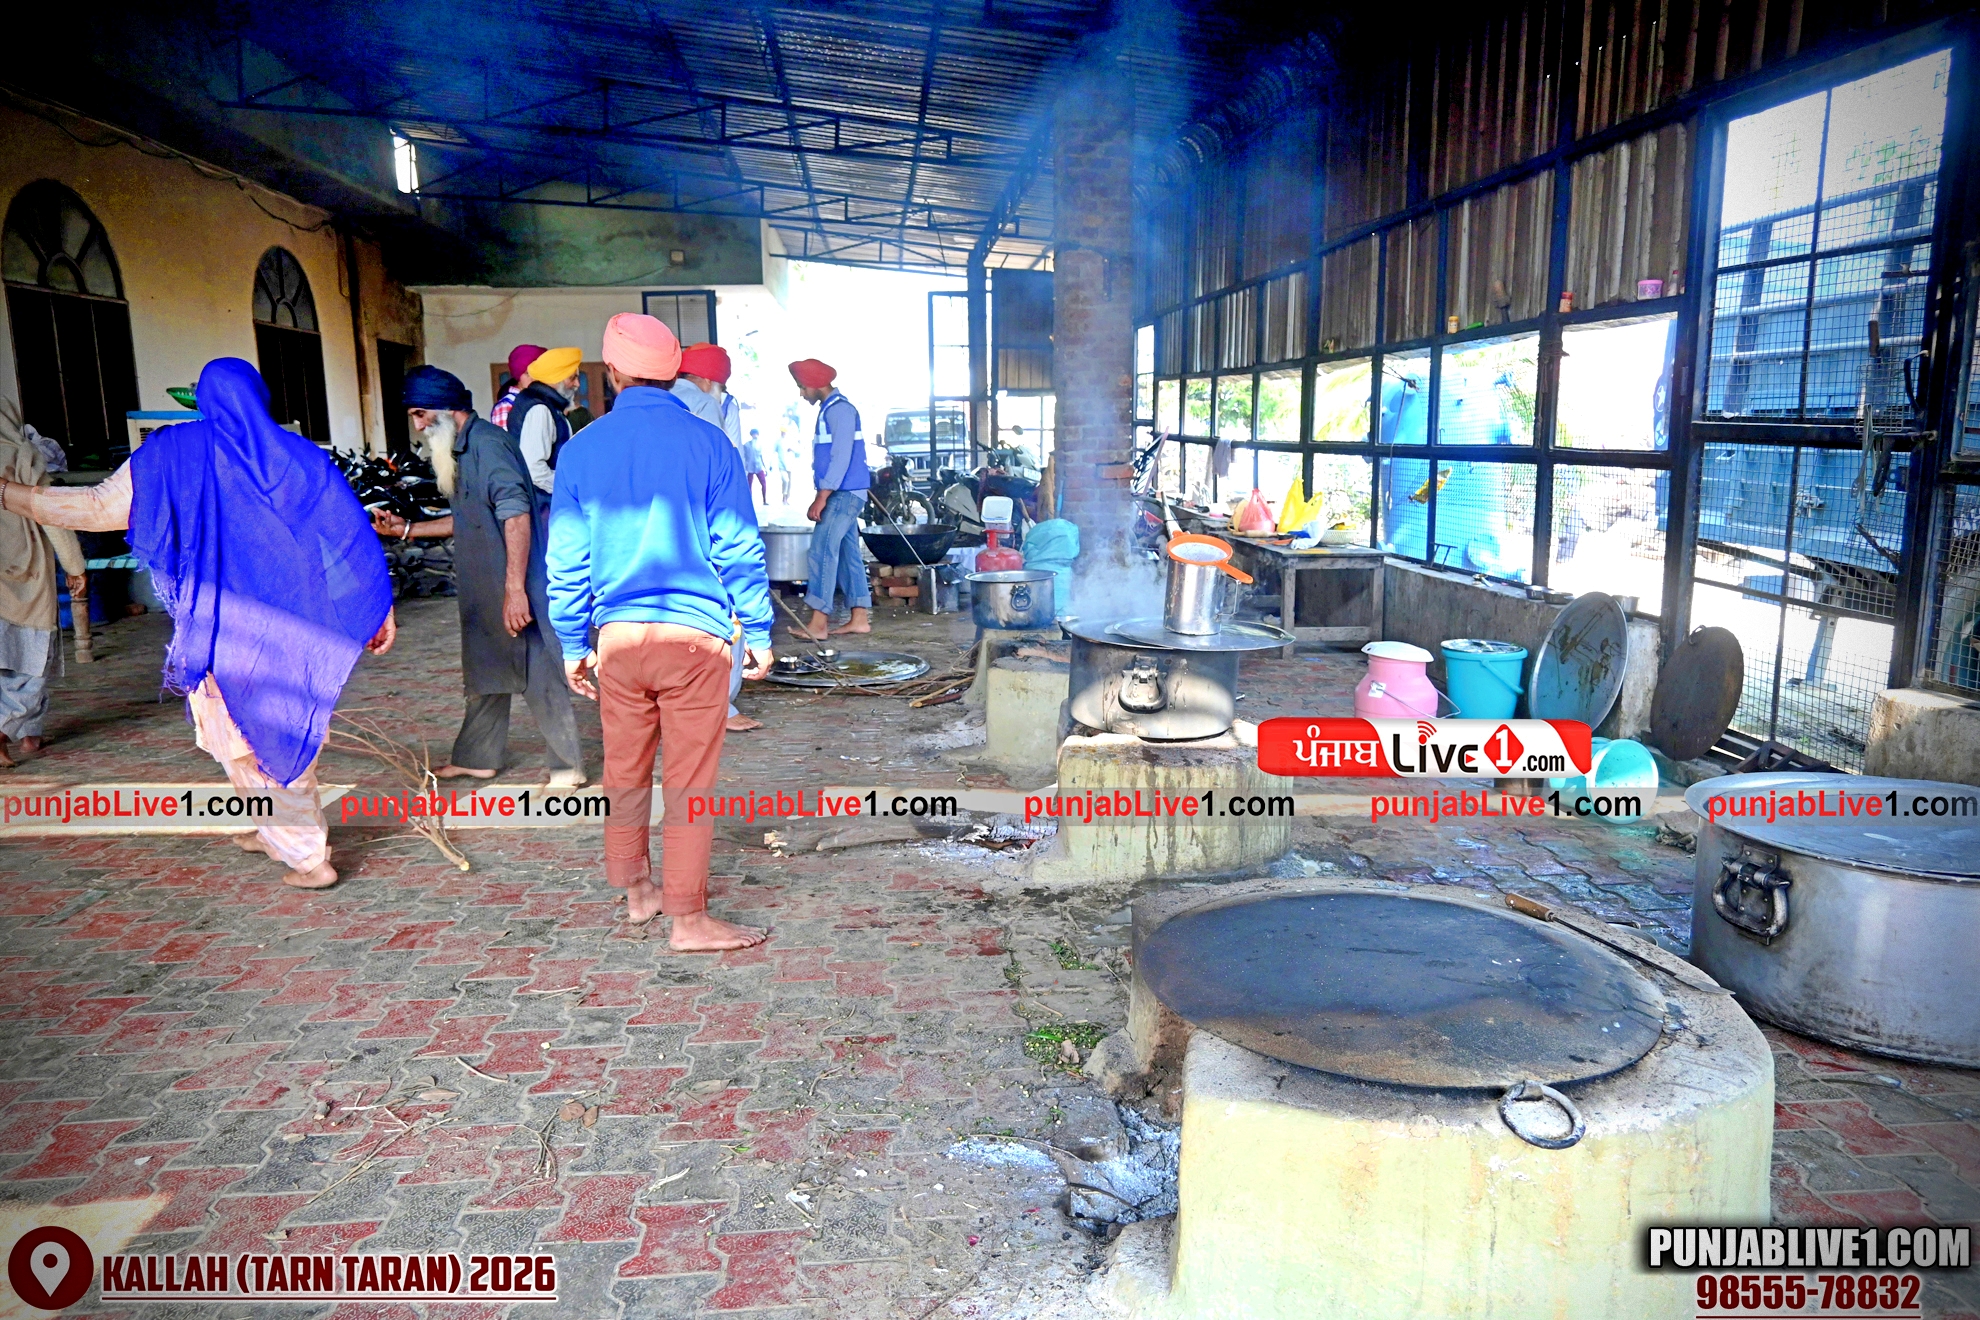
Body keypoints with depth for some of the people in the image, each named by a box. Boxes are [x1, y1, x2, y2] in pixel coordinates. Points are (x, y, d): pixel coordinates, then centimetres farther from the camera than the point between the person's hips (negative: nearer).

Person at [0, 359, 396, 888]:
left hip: (225, 627, -3)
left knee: (247, 741, 8)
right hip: (292, 625, 3)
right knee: (286, 728, 18)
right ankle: (273, 831, 33)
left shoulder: (171, 455, -5)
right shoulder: (299, 457, 1)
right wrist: (379, 609, 6)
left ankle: (308, 858, 9)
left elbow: (97, 506, -2)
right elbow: (351, 538, 0)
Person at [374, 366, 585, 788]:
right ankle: (477, 757, 33)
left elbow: (516, 513, -25)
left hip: (515, 589, -11)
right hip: (485, 590, 11)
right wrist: (406, 529, 26)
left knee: (539, 674, -3)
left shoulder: (486, 441, -16)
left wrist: (514, 589, -29)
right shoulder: (462, 449, 16)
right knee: (484, 670, 19)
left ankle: (568, 767, 7)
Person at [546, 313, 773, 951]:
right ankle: (688, 917, 9)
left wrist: (573, 645, 15)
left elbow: (566, 560, 6)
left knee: (625, 773, 17)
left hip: (617, 636, 3)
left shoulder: (582, 449, 3)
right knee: (688, 784, 3)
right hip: (694, 635, -3)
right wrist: (759, 633, 6)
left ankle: (636, 890, 32)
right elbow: (739, 549, -3)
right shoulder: (707, 443, -4)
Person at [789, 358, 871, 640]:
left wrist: (822, 498, -21)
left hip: (844, 494, -10)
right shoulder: (830, 409, 17)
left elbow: (841, 457, -20)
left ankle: (818, 624, -13)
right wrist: (822, 497, 19)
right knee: (847, 553, 10)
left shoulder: (839, 409, -13)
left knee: (823, 551, -12)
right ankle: (860, 618, 14)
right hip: (840, 494, 10)